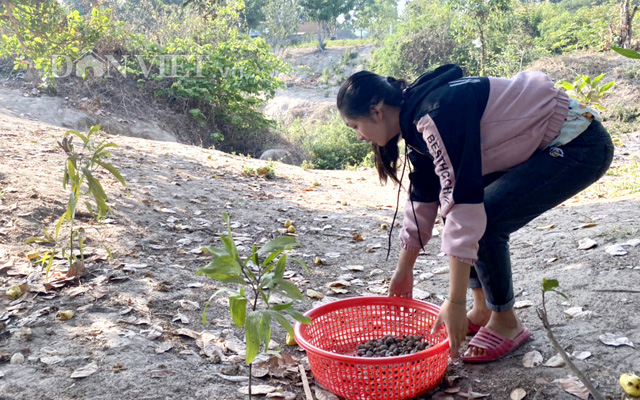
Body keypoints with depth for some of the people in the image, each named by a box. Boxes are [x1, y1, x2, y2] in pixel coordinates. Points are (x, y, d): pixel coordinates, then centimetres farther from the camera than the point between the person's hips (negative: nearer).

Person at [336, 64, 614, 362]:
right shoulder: (418, 120, 3)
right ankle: (482, 310, 14)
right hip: (544, 147, 9)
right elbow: (422, 199, 10)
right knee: (453, 205, 4)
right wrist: (403, 272, 18)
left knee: (484, 221, -19)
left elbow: (463, 200, -31)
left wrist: (455, 302, -28)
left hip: (579, 146, -9)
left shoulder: (436, 115, -27)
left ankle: (506, 323, 3)